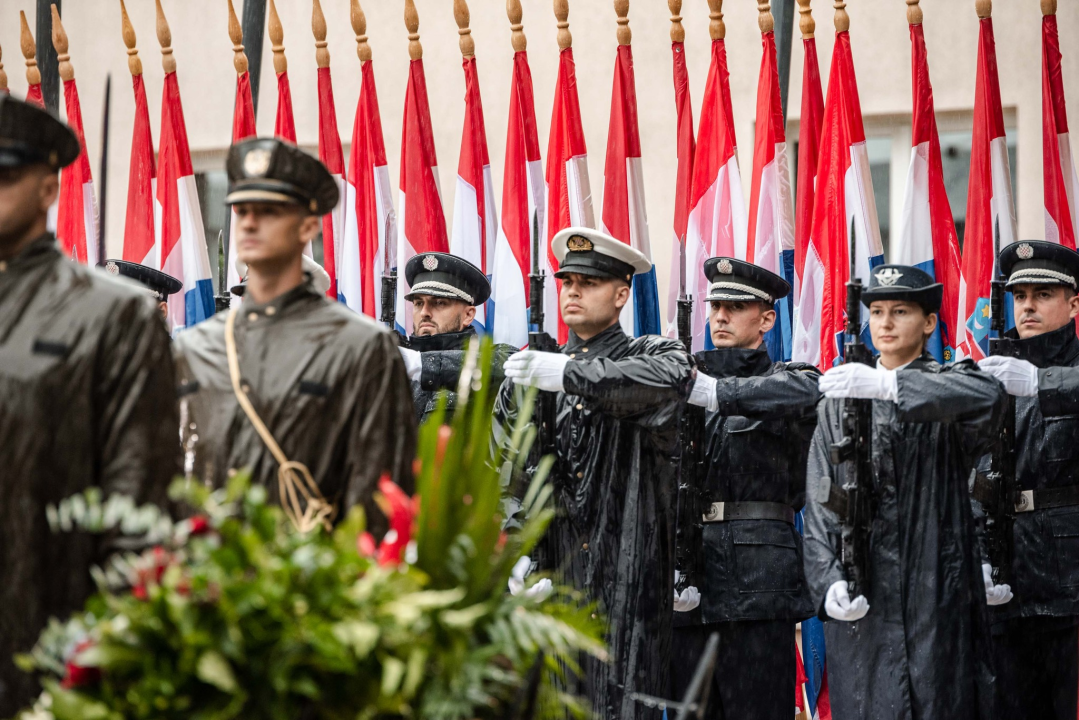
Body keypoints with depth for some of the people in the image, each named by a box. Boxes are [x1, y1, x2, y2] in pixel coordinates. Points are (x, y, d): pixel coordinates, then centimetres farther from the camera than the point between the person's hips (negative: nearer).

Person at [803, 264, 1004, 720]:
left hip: (937, 594, -2)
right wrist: (829, 581, -9)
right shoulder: (840, 401, 13)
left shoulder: (947, 388, 5)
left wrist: (889, 385, -31)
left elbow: (988, 396, -22)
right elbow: (821, 503, 7)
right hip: (861, 601, 2)